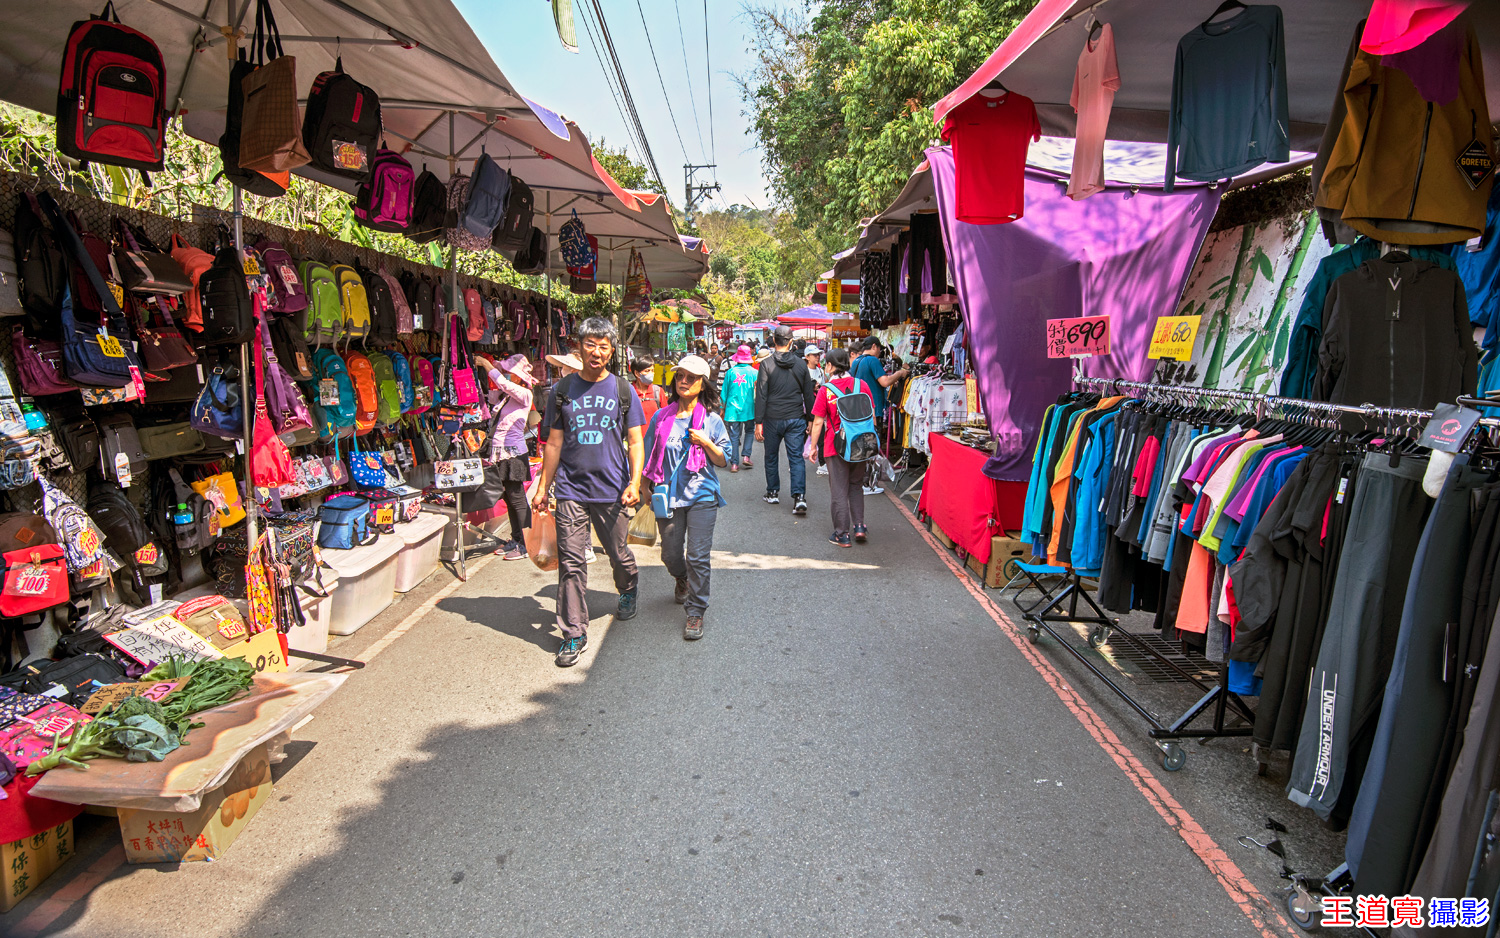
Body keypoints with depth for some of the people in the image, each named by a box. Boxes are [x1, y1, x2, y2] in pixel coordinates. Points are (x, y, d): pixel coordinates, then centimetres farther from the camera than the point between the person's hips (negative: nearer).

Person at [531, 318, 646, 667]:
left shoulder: (623, 391, 3)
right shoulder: (563, 390, 6)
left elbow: (635, 442, 2)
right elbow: (554, 443, 10)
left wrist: (635, 483, -11)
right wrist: (542, 487, 8)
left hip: (612, 491, 0)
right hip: (571, 491, 1)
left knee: (619, 555, 13)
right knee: (571, 562, -2)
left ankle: (628, 589, 46)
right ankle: (574, 633, 8)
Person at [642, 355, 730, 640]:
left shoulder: (712, 420, 0)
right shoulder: (661, 418, 4)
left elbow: (723, 460, 3)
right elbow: (648, 459, 11)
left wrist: (706, 443, -14)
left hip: (702, 497, -2)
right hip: (668, 496, 2)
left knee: (698, 557, -5)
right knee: (670, 555, 14)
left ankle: (695, 611, 8)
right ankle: (682, 580, 47)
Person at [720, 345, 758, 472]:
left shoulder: (730, 372, 0)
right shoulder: (754, 372, -3)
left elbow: (724, 391, 5)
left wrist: (723, 408, 14)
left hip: (732, 409, 1)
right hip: (749, 408, -1)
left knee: (734, 436, 5)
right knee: (749, 431, 19)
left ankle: (734, 463, 2)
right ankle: (746, 456, 5)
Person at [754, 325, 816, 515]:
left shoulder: (767, 364, -7)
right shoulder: (801, 364, 2)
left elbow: (761, 396, -8)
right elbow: (808, 395, 7)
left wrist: (758, 422, -5)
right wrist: (810, 419, 15)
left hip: (773, 419, -1)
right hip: (796, 419, 1)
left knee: (771, 457, 16)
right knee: (796, 458, 1)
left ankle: (773, 493, 26)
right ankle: (799, 497, -12)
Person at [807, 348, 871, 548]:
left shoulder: (825, 390, -9)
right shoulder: (861, 385, 0)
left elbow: (818, 422, -7)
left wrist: (813, 446, 3)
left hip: (836, 447, -3)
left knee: (838, 491, 5)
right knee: (856, 486, 20)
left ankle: (842, 535, 10)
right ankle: (859, 526, 13)